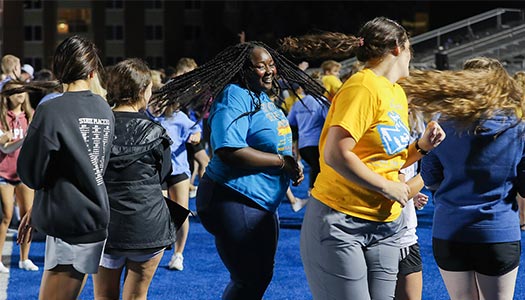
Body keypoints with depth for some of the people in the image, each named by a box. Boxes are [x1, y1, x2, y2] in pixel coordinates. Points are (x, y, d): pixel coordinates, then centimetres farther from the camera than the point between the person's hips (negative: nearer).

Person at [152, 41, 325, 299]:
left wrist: (292, 168, 3)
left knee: (261, 276, 19)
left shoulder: (261, 97, 12)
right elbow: (229, 151, -29)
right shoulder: (235, 96, -18)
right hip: (234, 202, -11)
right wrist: (282, 161, -22)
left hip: (262, 203, 11)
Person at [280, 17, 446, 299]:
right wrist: (387, 187, -17)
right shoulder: (364, 87, -14)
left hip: (385, 228, 8)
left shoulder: (397, 94, 13)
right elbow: (336, 155, -23)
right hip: (340, 223, -8)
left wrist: (422, 146, 4)